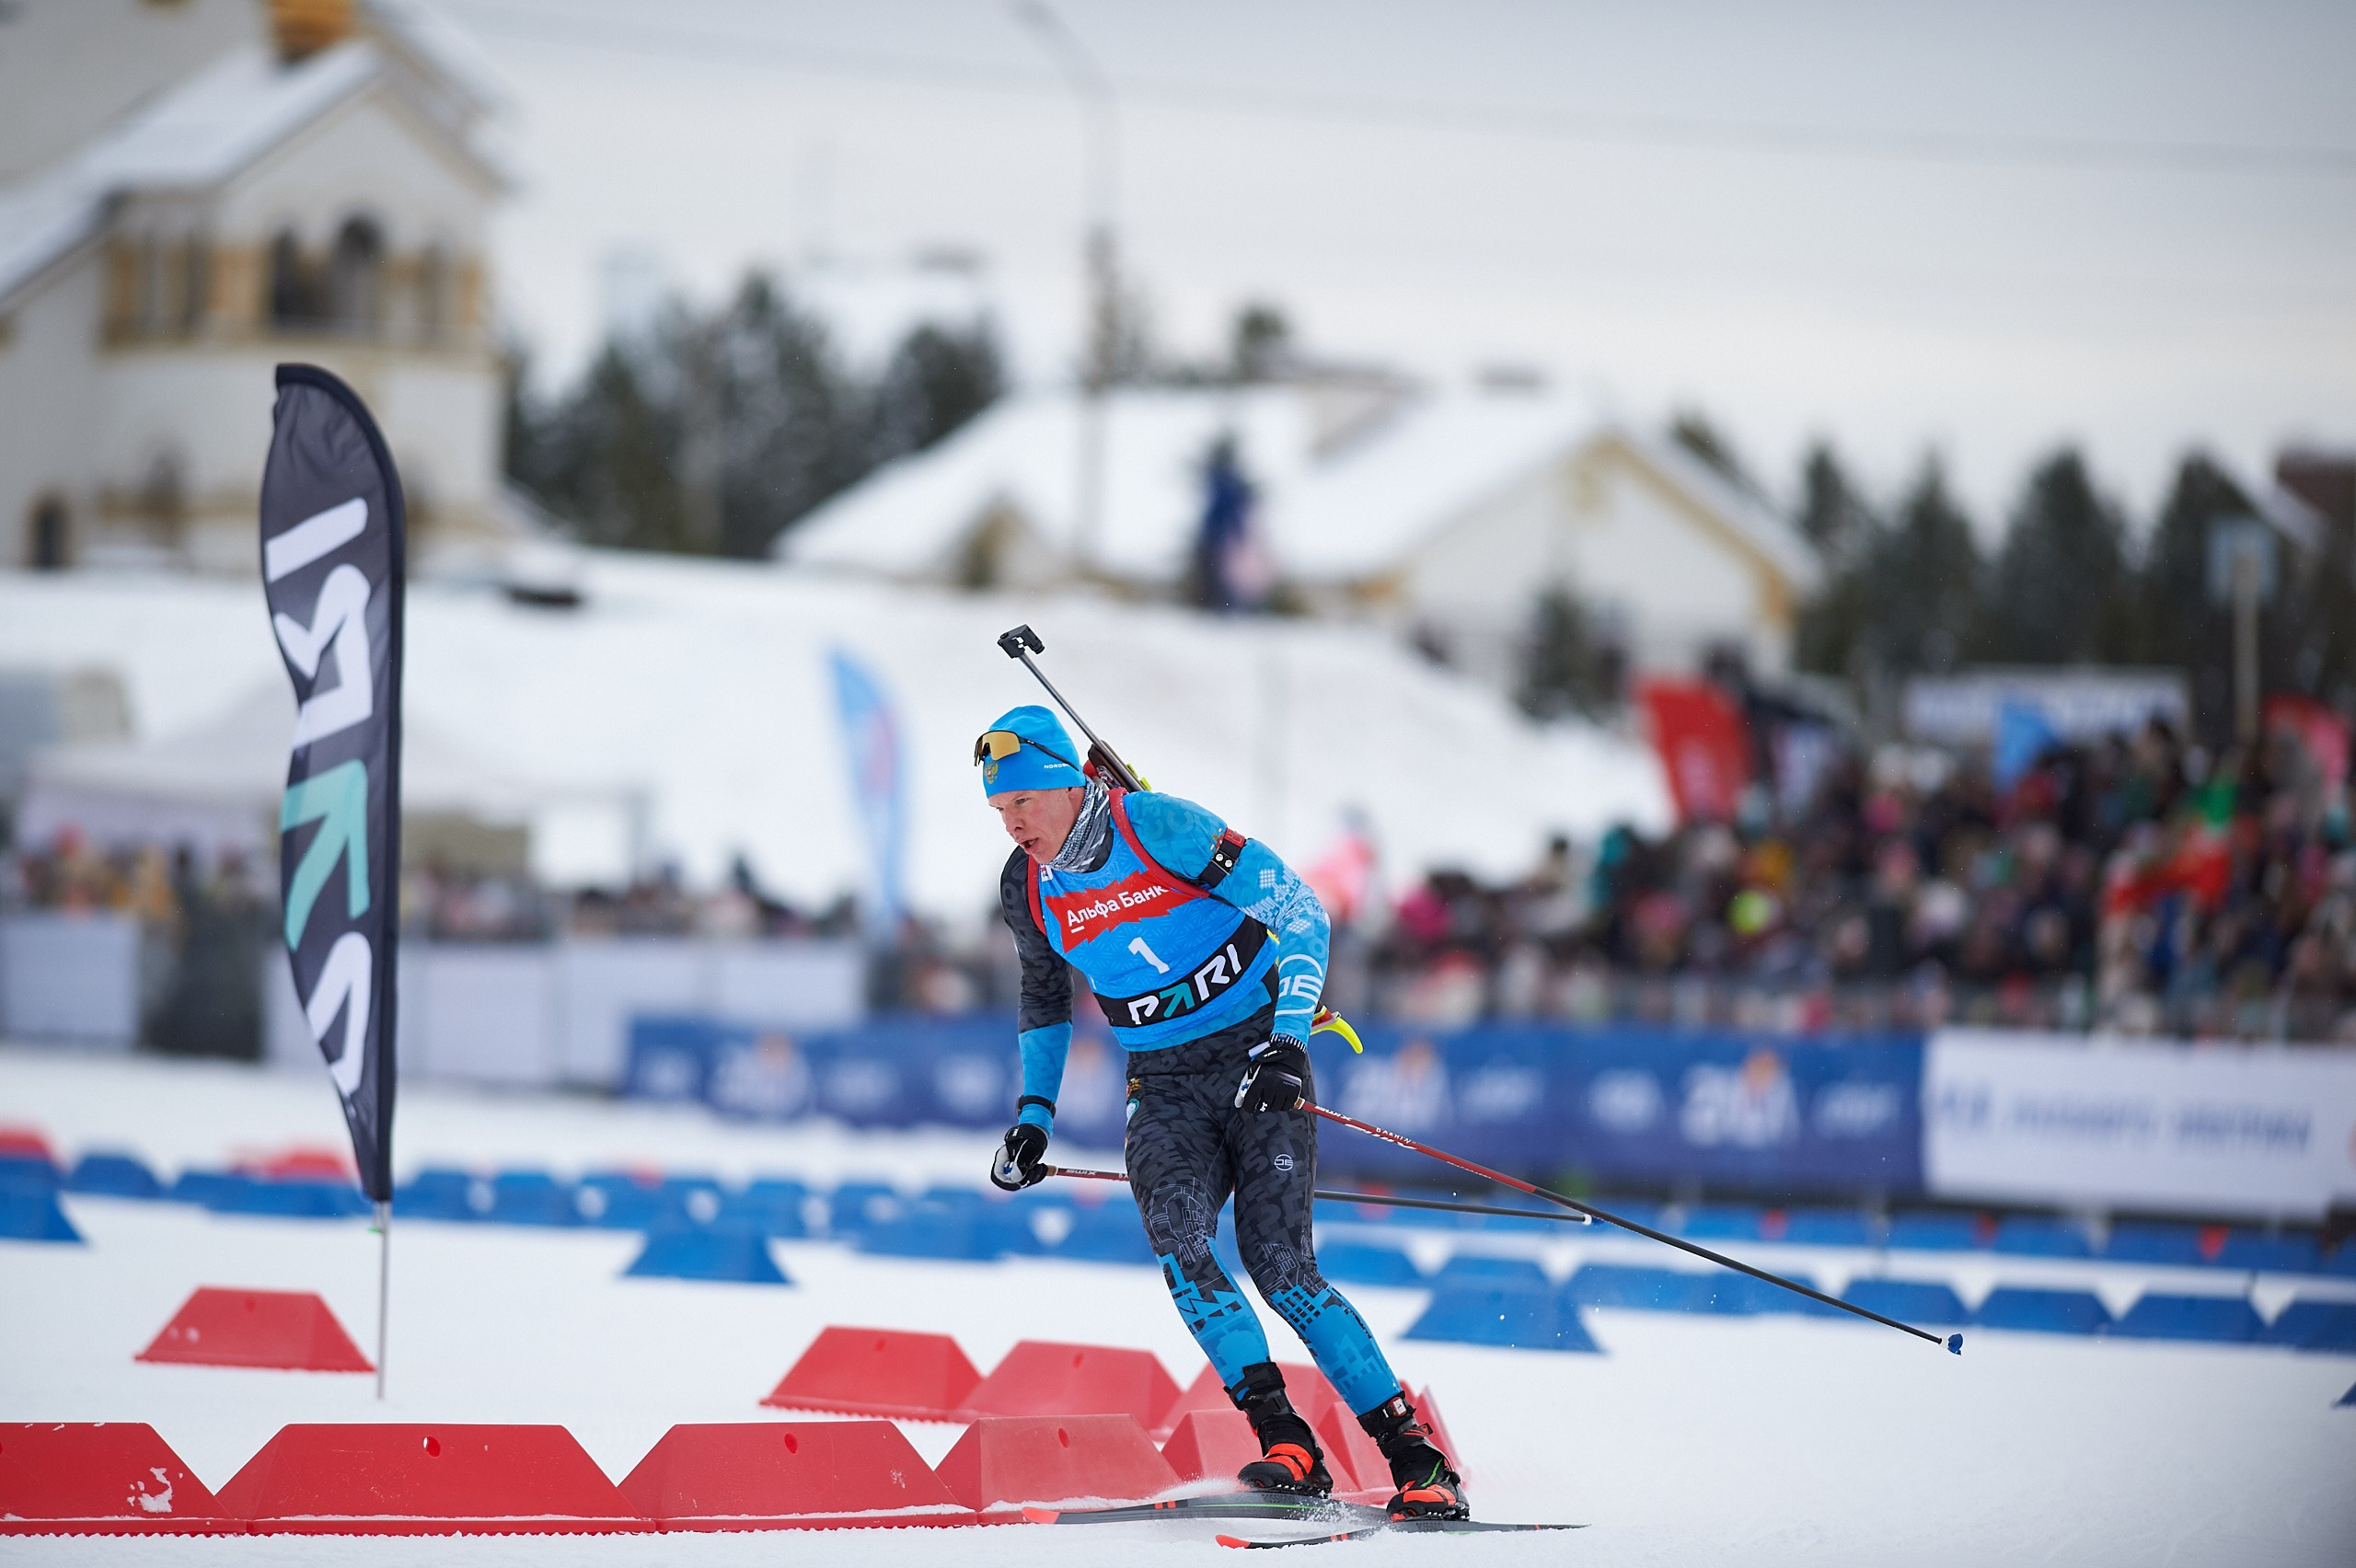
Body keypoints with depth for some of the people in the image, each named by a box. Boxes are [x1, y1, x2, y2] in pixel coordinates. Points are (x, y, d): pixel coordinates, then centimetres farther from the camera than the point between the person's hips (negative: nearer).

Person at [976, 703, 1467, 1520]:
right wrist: (1033, 1115, 14)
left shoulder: (1157, 826, -16)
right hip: (1165, 1090, 5)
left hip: (1255, 1058, -5)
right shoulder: (1026, 887, 2)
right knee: (1178, 1240, -24)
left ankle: (1417, 1460, -9)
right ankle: (1286, 1443, -26)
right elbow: (1045, 997, 23)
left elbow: (1300, 912, -15)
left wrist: (1288, 1039, -25)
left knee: (1278, 1264, -16)